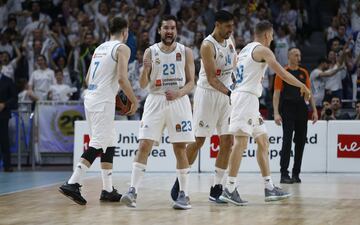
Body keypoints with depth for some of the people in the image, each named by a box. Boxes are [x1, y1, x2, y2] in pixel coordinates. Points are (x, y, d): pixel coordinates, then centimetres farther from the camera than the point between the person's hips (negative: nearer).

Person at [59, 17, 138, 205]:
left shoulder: (100, 48, 20)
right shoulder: (122, 48, -5)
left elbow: (88, 79, 21)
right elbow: (122, 78, -16)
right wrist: (134, 101, -6)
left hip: (90, 97, 9)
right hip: (103, 100, -9)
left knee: (109, 143, 15)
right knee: (97, 144, -11)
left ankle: (108, 190, 16)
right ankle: (72, 184, -20)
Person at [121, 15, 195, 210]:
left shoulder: (185, 52, 3)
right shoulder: (150, 52, 3)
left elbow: (191, 82, 2)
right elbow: (143, 85, 1)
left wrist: (179, 93, -18)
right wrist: (145, 69, -19)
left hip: (179, 102, 0)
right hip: (155, 101, 0)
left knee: (180, 149, 2)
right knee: (144, 145, -9)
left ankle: (183, 194, 9)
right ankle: (133, 191, -11)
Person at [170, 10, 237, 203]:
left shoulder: (229, 41, 7)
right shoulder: (208, 45, -16)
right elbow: (211, 79, -22)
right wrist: (229, 92, -33)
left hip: (226, 95, 7)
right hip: (208, 94, -7)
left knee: (227, 141, 0)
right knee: (198, 140, -4)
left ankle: (216, 188, 5)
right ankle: (180, 181, 12)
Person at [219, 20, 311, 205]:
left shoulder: (244, 50, 21)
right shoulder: (263, 50, -7)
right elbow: (283, 74, -11)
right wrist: (302, 86, 2)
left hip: (241, 95, 10)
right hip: (246, 97, -10)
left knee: (263, 141, 13)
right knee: (241, 141, -15)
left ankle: (269, 189, 14)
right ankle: (230, 189, -20)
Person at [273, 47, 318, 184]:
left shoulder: (304, 73, 12)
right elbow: (276, 94, -5)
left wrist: (314, 110, 7)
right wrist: (276, 113, -13)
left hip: (302, 110, 5)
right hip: (287, 110, -5)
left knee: (300, 142, 6)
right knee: (287, 142, -9)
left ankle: (296, 174, 14)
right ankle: (284, 174, -8)